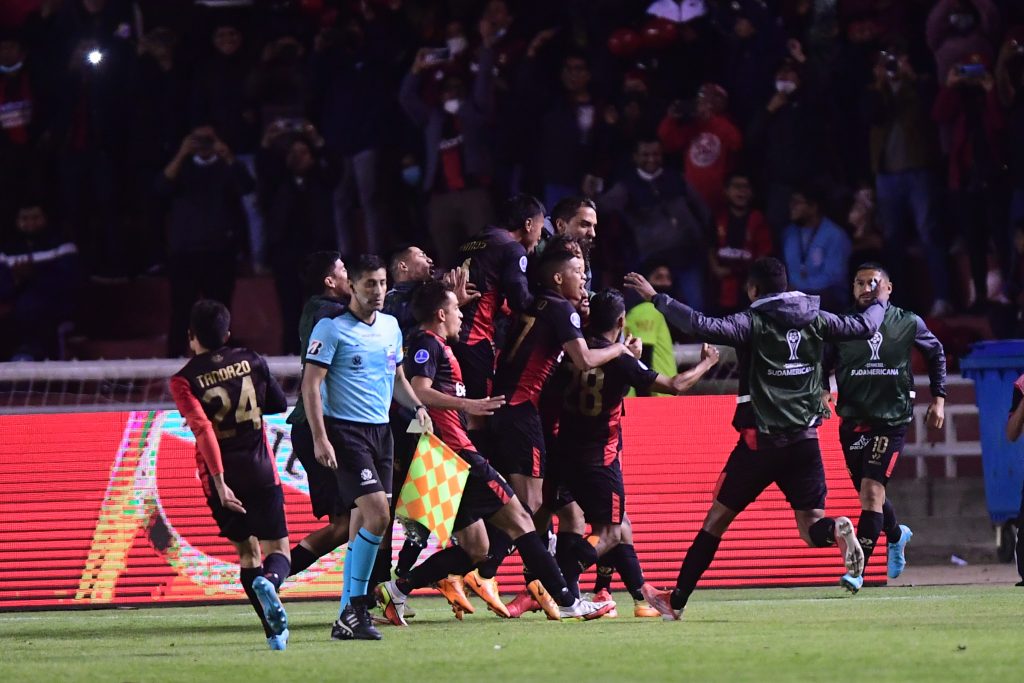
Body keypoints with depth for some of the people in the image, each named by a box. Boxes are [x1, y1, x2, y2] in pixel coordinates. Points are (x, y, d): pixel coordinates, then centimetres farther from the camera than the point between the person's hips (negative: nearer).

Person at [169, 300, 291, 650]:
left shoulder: (184, 380, -6)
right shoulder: (251, 361, 2)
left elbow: (202, 428, -19)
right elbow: (279, 404, 15)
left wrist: (219, 481, -24)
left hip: (222, 477, -1)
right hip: (261, 472, 1)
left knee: (246, 553, 13)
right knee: (277, 551, 5)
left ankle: (276, 631, 2)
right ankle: (269, 581, -32)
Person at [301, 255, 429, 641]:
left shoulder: (391, 327, 13)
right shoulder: (332, 329, -7)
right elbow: (311, 384, -10)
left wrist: (416, 407, 9)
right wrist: (320, 438, -18)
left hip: (381, 431, 7)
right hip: (345, 430, -7)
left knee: (363, 522, 5)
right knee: (377, 512, -19)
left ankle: (348, 617, 9)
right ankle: (354, 607, -12)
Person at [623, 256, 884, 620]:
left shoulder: (754, 322, -8)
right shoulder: (815, 320, 6)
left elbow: (703, 326, -21)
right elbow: (864, 326, 17)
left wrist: (656, 298, -15)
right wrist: (879, 304, 39)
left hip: (761, 440, -3)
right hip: (805, 440, 3)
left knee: (718, 517, 9)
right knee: (811, 527, 7)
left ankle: (677, 599, 12)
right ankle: (836, 530, -30)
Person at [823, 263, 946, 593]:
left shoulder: (908, 324, 1)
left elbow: (936, 353, 18)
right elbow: (821, 367, 8)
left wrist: (938, 398, 13)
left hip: (892, 420, -3)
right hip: (853, 420, 3)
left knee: (871, 489, -16)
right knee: (868, 493, 12)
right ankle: (896, 535, 45)